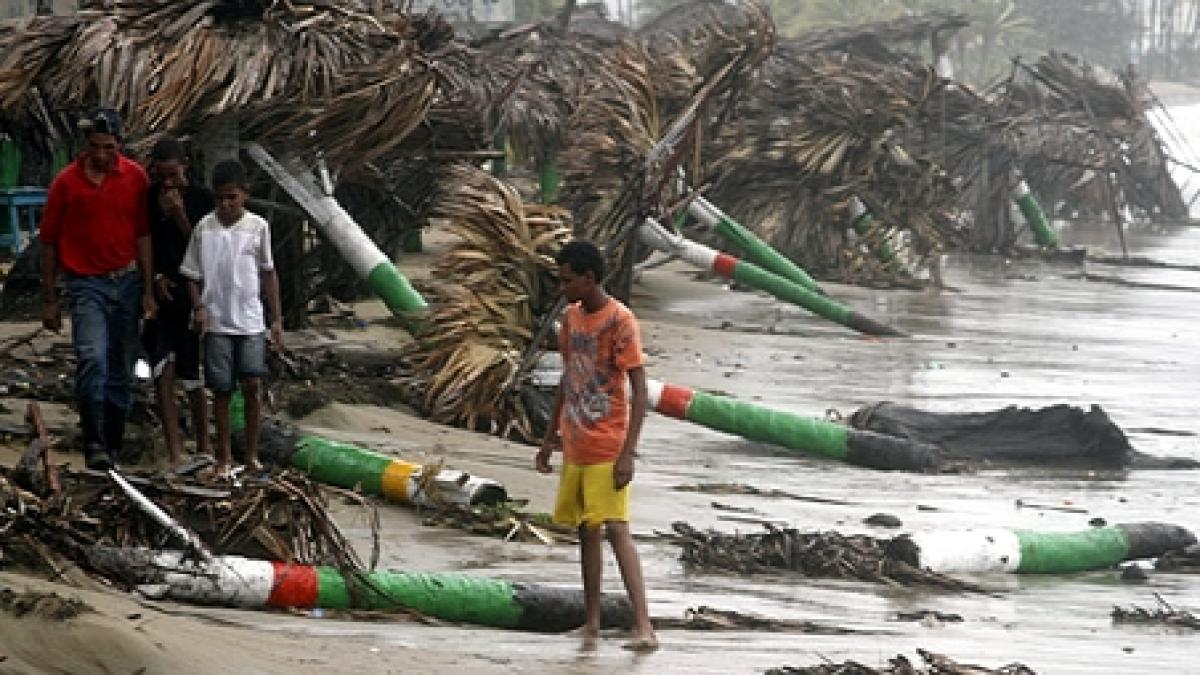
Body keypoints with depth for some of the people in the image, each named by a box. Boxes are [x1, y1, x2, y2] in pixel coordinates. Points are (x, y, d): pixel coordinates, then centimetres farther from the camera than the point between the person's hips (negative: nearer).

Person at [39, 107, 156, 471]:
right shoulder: (66, 182, -4)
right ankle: (94, 444, -19)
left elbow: (143, 235, 5)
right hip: (86, 284, -3)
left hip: (127, 280, 3)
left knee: (122, 368, 7)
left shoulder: (135, 177, 1)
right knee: (92, 359, -20)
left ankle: (114, 443, 17)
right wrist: (49, 300, 2)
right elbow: (49, 242, 2)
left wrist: (148, 290, 1)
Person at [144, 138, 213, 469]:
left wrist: (179, 216, -17)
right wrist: (155, 277, -4)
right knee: (163, 376, -5)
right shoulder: (147, 199, 2)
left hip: (192, 300, -2)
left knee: (193, 381, 3)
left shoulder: (202, 200, -5)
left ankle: (203, 447, 22)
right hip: (159, 297, 2)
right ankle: (175, 456, -5)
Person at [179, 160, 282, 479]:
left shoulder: (258, 227, 0)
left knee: (253, 384, -6)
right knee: (221, 389, 3)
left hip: (250, 321, 0)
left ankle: (251, 453, 7)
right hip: (216, 322, 0)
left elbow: (268, 273, 7)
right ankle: (223, 456, 13)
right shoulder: (204, 228, -2)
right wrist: (198, 306, -13)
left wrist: (277, 319, 6)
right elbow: (192, 274, 4)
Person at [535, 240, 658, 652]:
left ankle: (644, 628, -20)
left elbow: (639, 392, -15)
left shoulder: (620, 321, -14)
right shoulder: (572, 317, 10)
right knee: (587, 531, 11)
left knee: (616, 530, -15)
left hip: (607, 449, -8)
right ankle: (591, 622, 19)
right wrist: (550, 437, 19)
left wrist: (627, 454, -21)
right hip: (575, 447, 8)